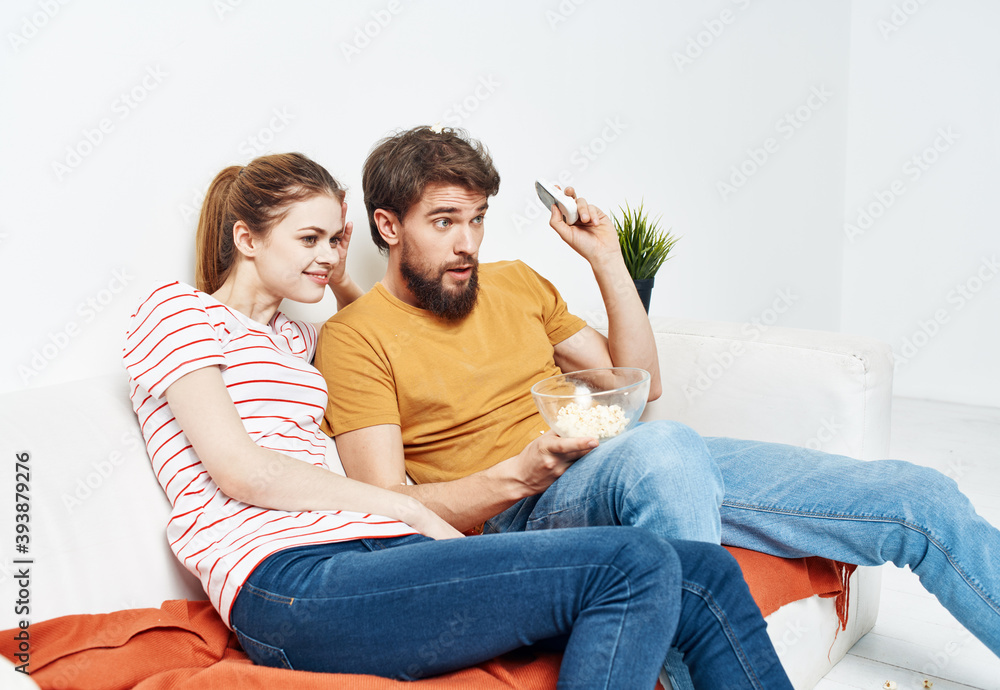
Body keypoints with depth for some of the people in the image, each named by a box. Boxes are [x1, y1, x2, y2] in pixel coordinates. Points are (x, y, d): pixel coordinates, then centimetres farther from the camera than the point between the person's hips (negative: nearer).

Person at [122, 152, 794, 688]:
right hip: (292, 581, -8)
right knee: (634, 566, -25)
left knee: (708, 575, -8)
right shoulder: (177, 309, 8)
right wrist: (406, 508, -5)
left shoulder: (291, 337, 29)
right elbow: (239, 470, -6)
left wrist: (342, 279, 32)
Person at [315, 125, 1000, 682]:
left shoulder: (516, 282, 17)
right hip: (519, 511, -6)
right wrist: (519, 473, -24)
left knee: (918, 497, -2)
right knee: (659, 445, -43)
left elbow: (640, 384, 19)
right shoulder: (354, 336, -1)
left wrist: (607, 259, 9)